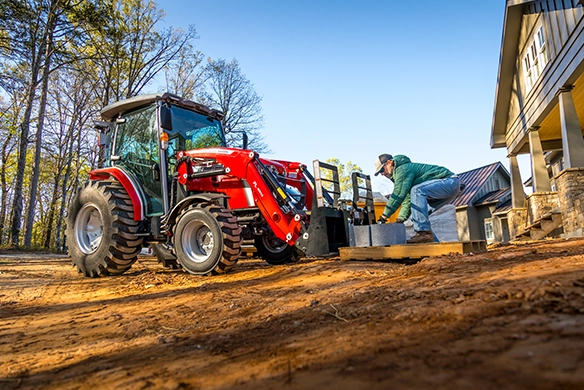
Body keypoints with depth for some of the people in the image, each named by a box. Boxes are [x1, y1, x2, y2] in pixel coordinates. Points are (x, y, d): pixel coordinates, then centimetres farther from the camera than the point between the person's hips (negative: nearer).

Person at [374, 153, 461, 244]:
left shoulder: (403, 169, -15)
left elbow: (398, 194, -26)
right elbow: (407, 201, 11)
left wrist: (384, 216, -25)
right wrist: (400, 219, -1)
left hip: (450, 182, -11)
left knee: (417, 191, -28)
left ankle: (424, 232, -30)